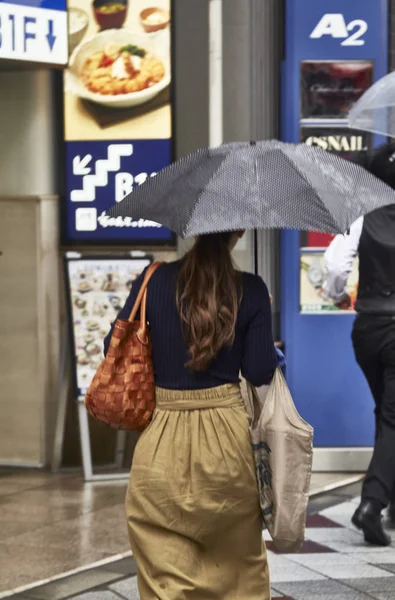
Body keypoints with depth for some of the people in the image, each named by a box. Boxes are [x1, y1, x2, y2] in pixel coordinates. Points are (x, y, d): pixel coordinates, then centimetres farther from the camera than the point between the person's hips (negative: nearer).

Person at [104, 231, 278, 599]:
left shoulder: (155, 281, -5)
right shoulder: (250, 290, -6)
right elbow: (260, 372, -4)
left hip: (163, 437, 0)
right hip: (227, 434, 0)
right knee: (238, 562, 19)